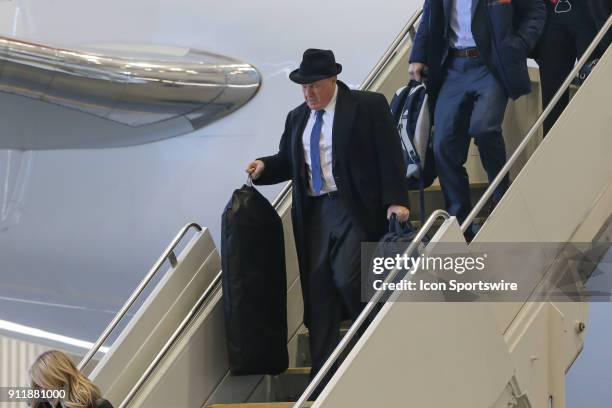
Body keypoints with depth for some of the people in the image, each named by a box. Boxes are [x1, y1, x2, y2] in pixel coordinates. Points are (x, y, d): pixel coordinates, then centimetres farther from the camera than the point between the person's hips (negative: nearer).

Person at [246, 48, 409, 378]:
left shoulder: (368, 106, -1)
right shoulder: (297, 118, 17)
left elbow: (389, 155, -5)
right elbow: (287, 162, 22)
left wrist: (395, 200, -14)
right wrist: (263, 167, 0)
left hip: (354, 209, -5)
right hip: (314, 212, 6)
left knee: (349, 280, -16)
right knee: (318, 289, 3)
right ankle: (322, 372, 8)